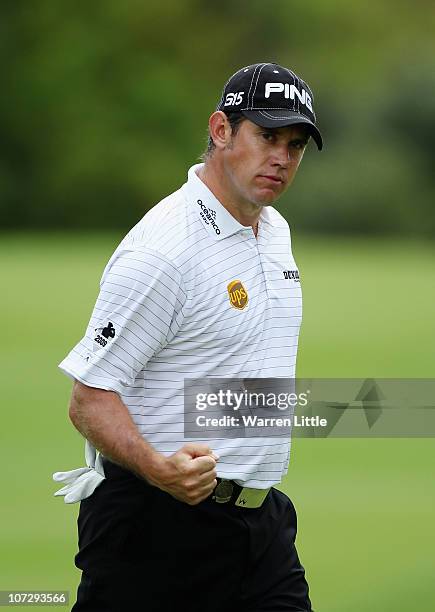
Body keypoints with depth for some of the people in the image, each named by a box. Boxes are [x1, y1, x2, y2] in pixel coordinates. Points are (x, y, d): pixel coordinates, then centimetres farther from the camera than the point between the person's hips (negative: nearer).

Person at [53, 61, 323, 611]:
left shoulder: (275, 231, 12)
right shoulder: (162, 251, -17)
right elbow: (90, 399, -19)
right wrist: (159, 468, -35)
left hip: (262, 520, 8)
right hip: (158, 525, -8)